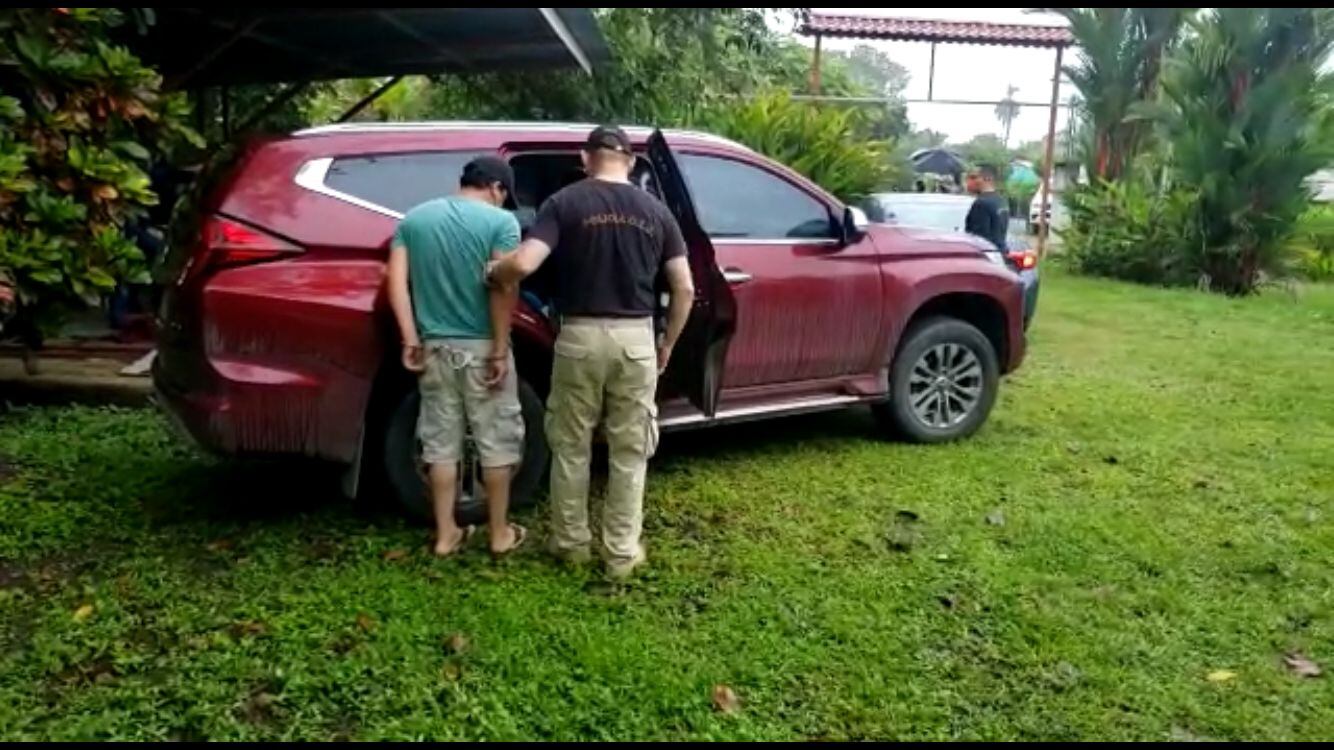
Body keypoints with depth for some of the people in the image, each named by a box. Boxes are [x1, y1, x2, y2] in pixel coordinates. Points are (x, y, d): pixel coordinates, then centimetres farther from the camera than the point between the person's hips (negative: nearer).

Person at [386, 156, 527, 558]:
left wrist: (411, 340, -1)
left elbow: (396, 282, 0)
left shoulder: (414, 219, 7)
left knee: (441, 443, 13)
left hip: (435, 346, 4)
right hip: (481, 346, -4)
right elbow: (502, 288, -16)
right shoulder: (500, 221, -7)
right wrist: (500, 351, -14)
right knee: (496, 443, 9)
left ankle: (445, 534, 20)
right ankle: (500, 533, 19)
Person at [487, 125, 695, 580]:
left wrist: (492, 272, 6)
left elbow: (523, 265, -16)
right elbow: (684, 289, 4)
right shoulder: (655, 211, 7)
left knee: (571, 447, 14)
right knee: (629, 452, 11)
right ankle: (622, 553, 18)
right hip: (635, 338, 2)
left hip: (580, 337, -2)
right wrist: (667, 343, 16)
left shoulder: (564, 203, -3)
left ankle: (571, 543, 25)